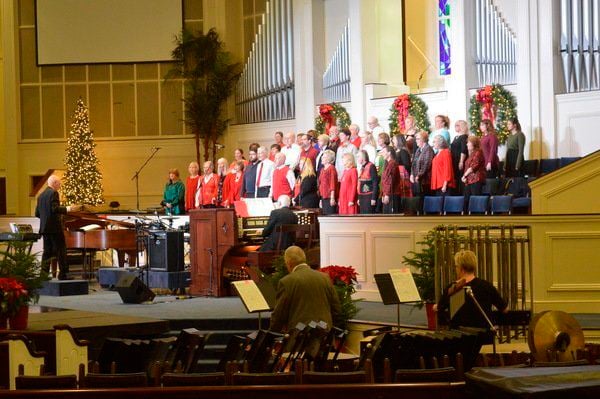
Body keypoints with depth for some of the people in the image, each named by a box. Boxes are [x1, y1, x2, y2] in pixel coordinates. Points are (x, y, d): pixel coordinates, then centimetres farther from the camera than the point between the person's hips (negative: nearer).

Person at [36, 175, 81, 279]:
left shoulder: (41, 195, 15)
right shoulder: (53, 193, -10)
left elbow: (37, 213, 16)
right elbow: (55, 208, -21)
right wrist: (68, 209, -19)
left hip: (44, 227, 8)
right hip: (55, 227, -8)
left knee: (47, 251, 8)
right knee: (61, 251, -4)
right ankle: (63, 274, -6)